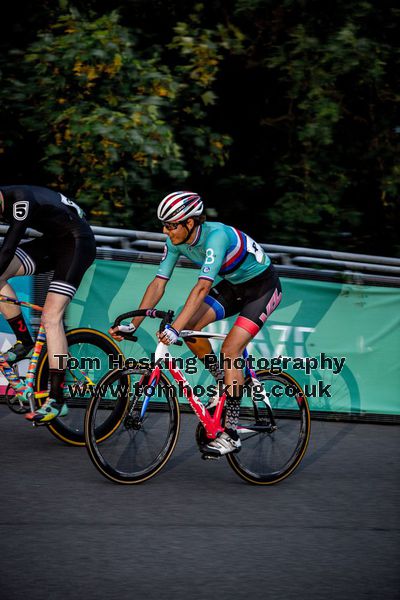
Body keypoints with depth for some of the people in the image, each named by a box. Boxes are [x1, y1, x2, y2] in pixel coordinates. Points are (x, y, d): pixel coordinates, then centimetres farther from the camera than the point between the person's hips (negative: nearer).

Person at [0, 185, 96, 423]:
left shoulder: (21, 201, -31)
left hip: (77, 242, -8)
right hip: (52, 240, 8)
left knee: (51, 317, -18)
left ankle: (57, 401, -16)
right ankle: (25, 342, 3)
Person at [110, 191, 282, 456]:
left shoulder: (216, 235, -34)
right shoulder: (176, 241, -12)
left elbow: (203, 287, -42)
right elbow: (158, 284, -10)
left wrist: (175, 329, -49)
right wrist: (133, 324, -17)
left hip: (263, 286, -7)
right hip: (233, 285, 7)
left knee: (229, 350, -19)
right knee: (191, 327, -14)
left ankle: (231, 434, -13)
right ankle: (225, 384, 7)